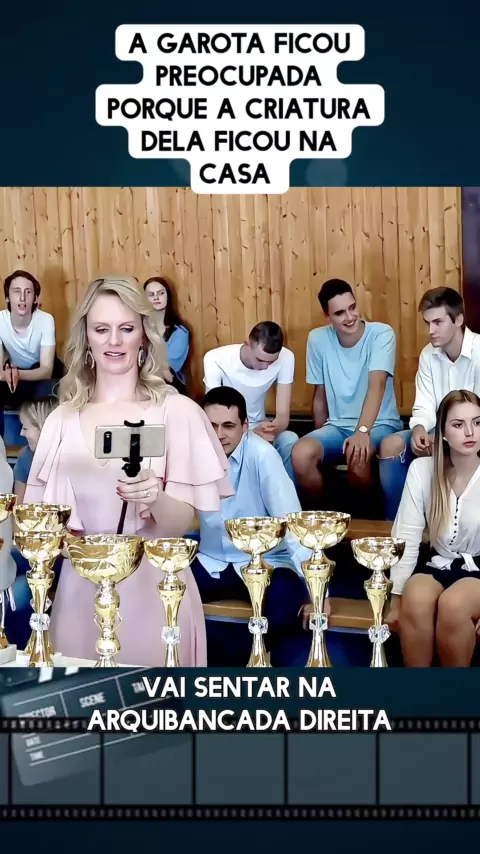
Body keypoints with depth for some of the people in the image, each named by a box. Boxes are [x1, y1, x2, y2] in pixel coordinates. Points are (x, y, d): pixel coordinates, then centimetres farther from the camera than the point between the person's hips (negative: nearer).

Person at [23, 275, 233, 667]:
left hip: (154, 591, -3)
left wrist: (156, 500, -27)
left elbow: (182, 523, -7)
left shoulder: (177, 411, -7)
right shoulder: (62, 418, 4)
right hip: (81, 592, 3)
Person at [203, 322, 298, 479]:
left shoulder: (285, 358, -19)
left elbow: (283, 414, -18)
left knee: (290, 441, -30)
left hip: (258, 427, 2)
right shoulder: (216, 360, -24)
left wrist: (274, 428, -44)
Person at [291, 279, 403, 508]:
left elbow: (376, 385, -27)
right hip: (337, 425, 4)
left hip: (379, 424, -3)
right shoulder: (317, 339, -1)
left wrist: (363, 431, -41)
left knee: (358, 457, -36)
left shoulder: (381, 334, -13)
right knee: (301, 453, -27)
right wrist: (321, 437, 9)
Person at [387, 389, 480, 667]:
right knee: (415, 598, -32)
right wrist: (395, 596, -14)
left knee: (452, 604, -33)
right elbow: (406, 537, -8)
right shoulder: (422, 469, -6)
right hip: (437, 564, 2)